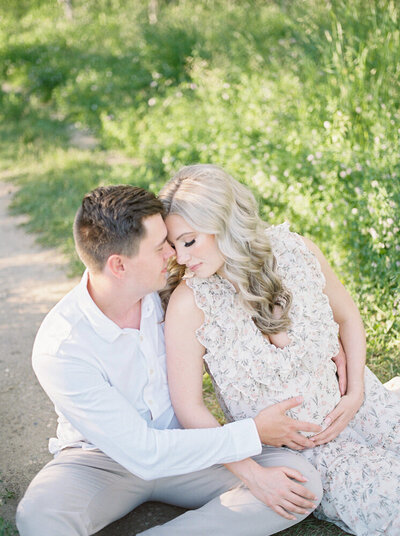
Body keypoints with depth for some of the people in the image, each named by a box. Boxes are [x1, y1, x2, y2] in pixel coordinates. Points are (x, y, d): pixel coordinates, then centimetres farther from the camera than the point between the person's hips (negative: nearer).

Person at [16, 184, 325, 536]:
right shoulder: (60, 348, -26)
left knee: (303, 483, -20)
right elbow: (144, 454, -26)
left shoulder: (167, 286, -12)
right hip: (105, 460, -4)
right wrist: (253, 434, -21)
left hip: (185, 443, 5)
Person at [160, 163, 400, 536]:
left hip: (346, 403, 3)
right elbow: (189, 408, -16)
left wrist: (355, 393, -5)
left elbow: (347, 317, 5)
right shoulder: (189, 304, -20)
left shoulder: (295, 251, -12)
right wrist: (253, 474, -23)